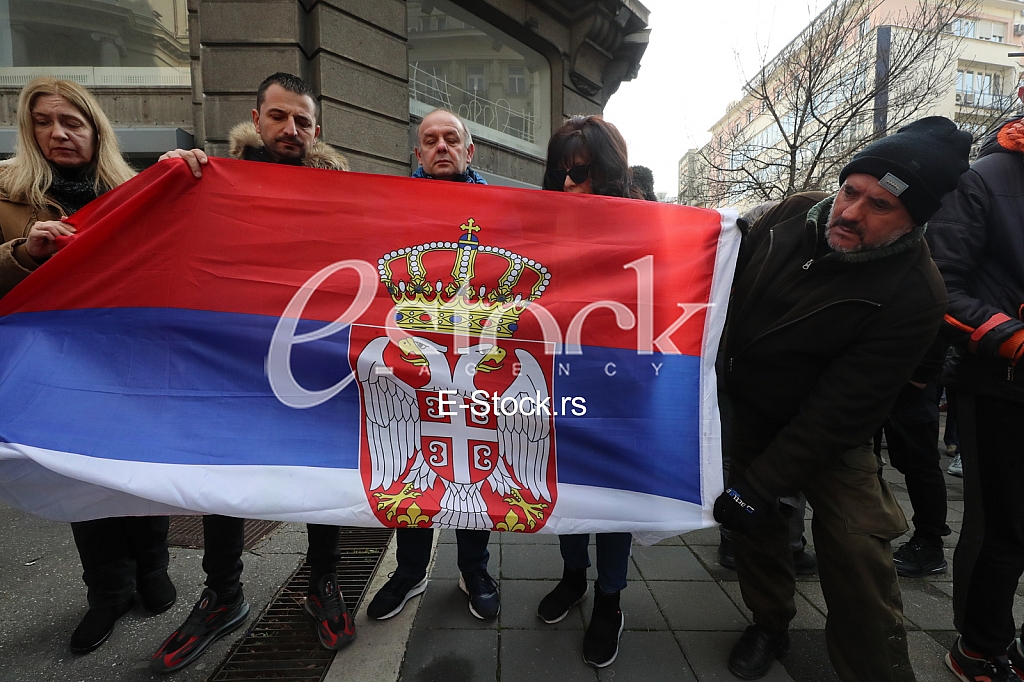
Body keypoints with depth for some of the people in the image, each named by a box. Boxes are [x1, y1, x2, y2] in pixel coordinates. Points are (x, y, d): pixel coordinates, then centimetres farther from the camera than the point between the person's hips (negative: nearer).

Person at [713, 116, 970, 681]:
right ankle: (769, 625, 38)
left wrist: (761, 484, -28)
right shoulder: (794, 215, -11)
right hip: (749, 411, 5)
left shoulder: (913, 294, -26)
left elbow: (842, 409, -27)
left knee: (856, 554, -12)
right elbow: (732, 287, 3)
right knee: (751, 525, 13)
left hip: (829, 437, -4)